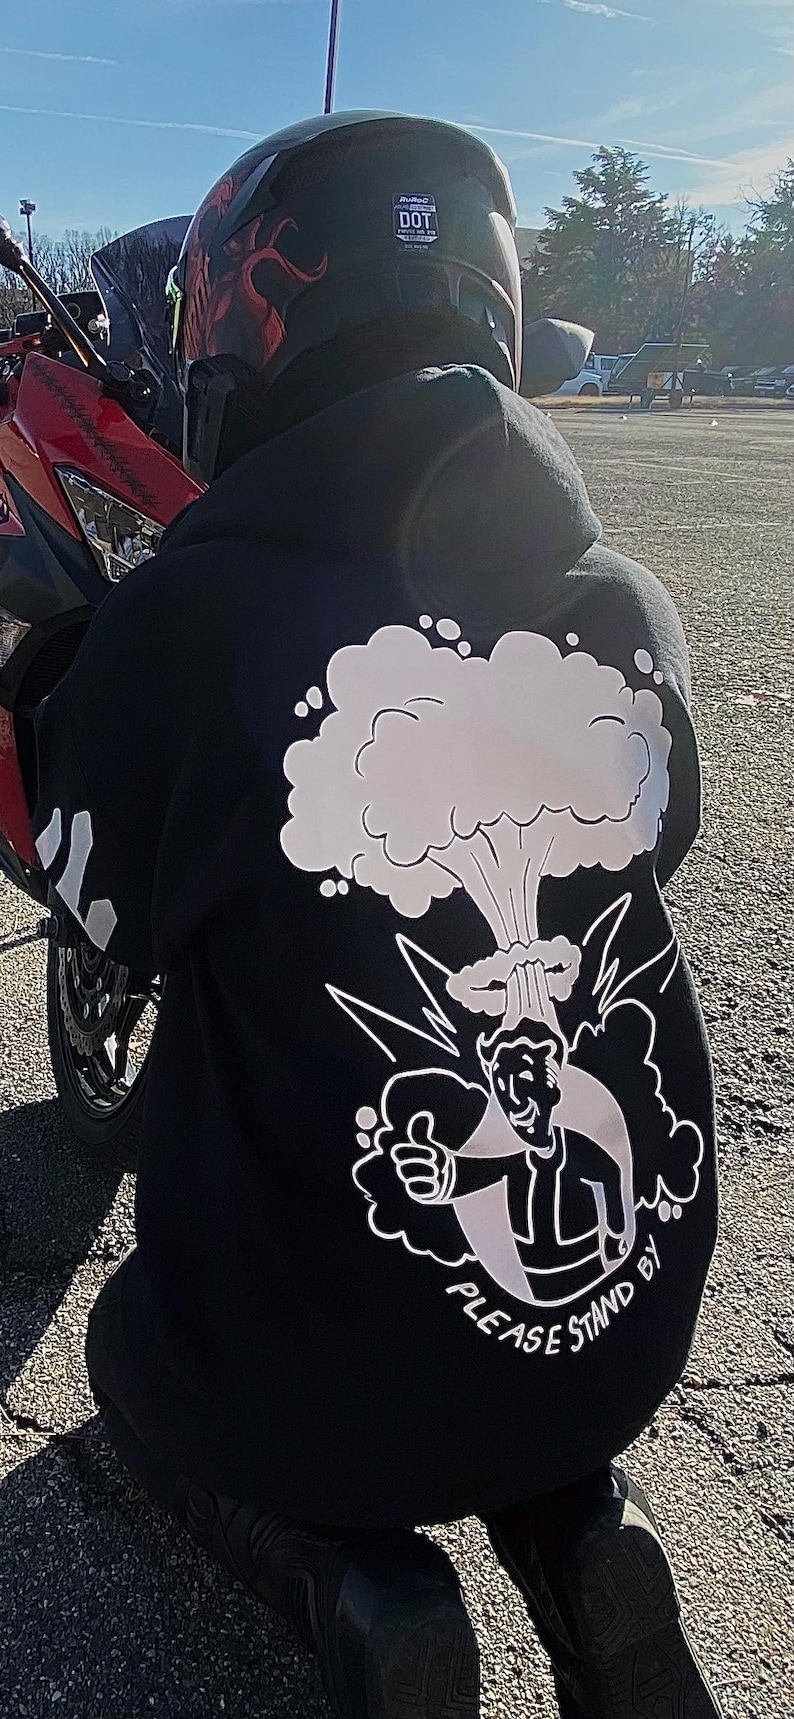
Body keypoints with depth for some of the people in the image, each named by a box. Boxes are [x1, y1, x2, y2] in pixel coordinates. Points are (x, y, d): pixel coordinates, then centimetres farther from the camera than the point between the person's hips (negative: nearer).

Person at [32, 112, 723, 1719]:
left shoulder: (188, 618, -21)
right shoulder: (628, 604, -9)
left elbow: (107, 912, -3)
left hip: (326, 1374, -3)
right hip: (629, 1316, 4)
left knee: (139, 1356, 30)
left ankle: (352, 1578, 4)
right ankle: (577, 1531, 10)